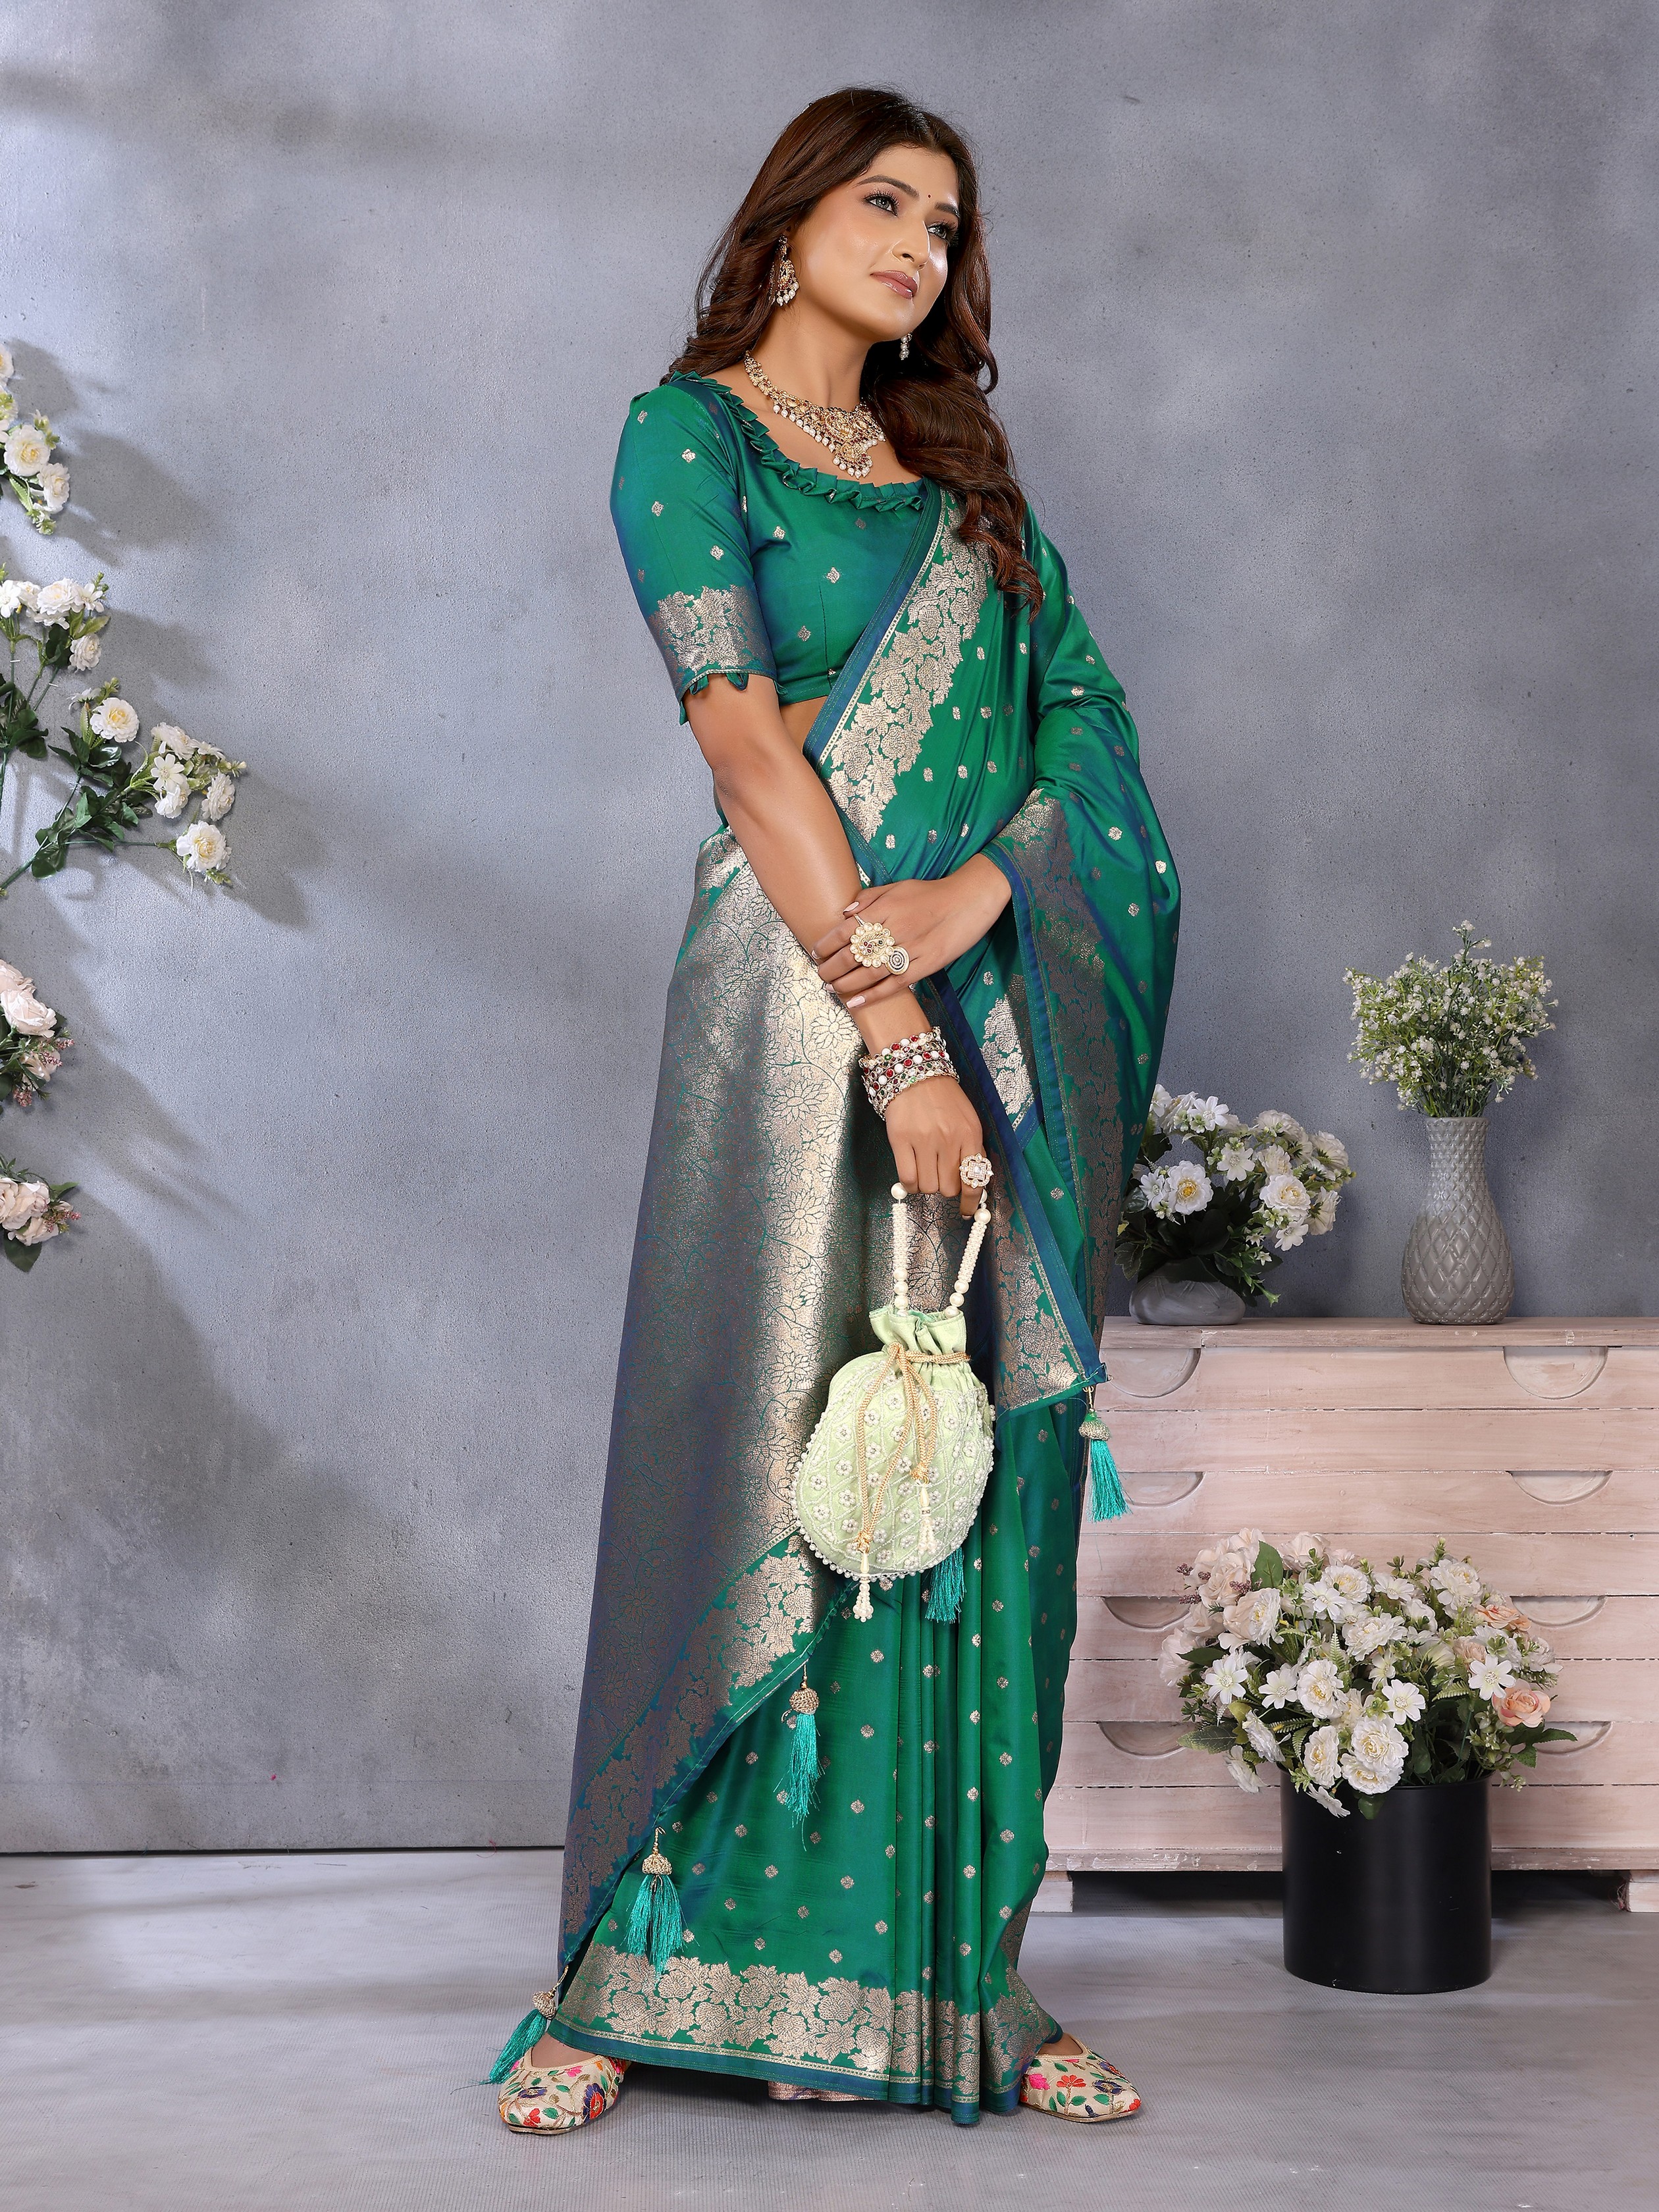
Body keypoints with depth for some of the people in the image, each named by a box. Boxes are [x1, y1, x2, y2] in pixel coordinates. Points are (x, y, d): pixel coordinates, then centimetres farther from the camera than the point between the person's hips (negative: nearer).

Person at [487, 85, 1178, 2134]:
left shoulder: (961, 473, 20)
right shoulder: (689, 433, 2)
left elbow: (1089, 727, 10)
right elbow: (750, 750, -10)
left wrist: (974, 896, -10)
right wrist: (893, 1023, -17)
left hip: (1007, 1008, 6)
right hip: (806, 1001, -5)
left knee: (977, 1474, 5)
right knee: (775, 1451, -5)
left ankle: (945, 1977, 14)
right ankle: (636, 1976, 7)